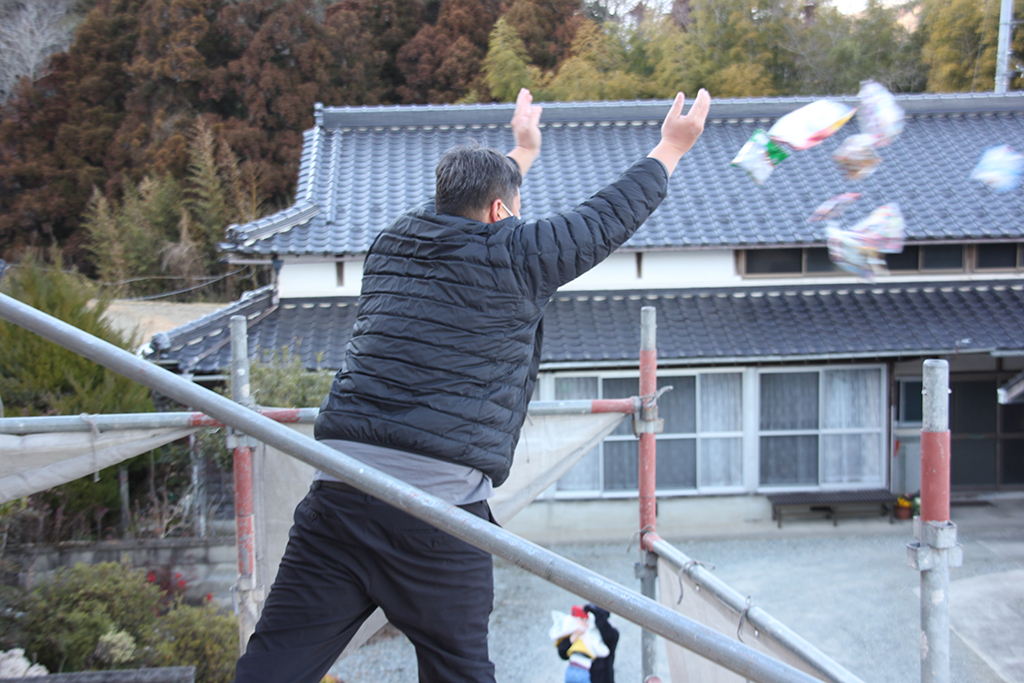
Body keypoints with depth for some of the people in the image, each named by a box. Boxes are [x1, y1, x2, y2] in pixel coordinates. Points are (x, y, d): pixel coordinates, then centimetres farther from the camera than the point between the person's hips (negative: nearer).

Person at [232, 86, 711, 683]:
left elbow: (471, 218, 39)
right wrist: (671, 148, 31)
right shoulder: (515, 257, 2)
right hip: (439, 506, -4)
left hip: (340, 490, 4)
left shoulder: (396, 242, 17)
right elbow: (612, 216, 14)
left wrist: (523, 152, 55)